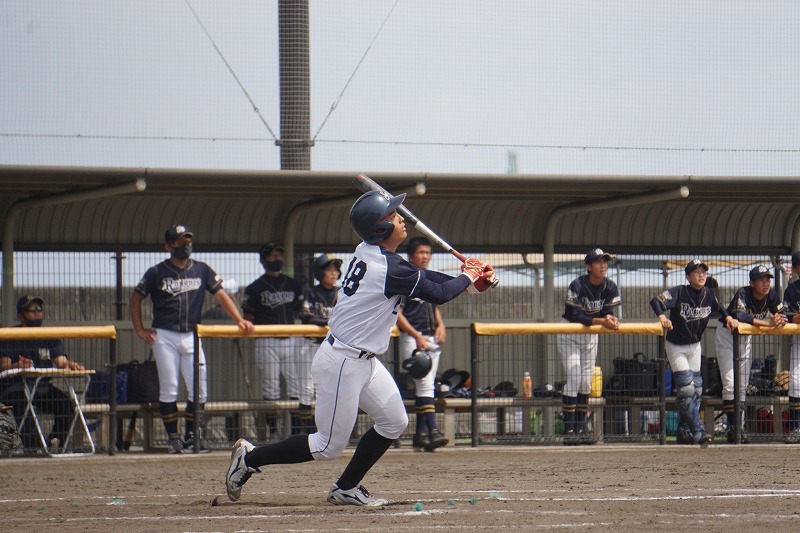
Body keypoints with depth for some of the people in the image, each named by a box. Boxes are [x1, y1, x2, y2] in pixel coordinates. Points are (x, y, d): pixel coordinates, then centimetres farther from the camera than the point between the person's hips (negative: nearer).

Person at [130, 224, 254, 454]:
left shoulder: (202, 271, 7)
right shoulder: (157, 273, 0)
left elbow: (220, 295, 2)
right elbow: (136, 298, 9)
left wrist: (239, 320, -10)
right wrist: (140, 330, 2)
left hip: (191, 336, 3)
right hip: (164, 337, -3)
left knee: (199, 390, -3)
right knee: (169, 389, -2)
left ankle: (192, 436, 8)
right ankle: (173, 438, 4)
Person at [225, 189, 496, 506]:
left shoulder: (368, 253, 3)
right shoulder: (390, 269, -24)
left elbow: (420, 277, 14)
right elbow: (439, 294, -15)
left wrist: (470, 280, 6)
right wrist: (468, 277, 5)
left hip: (363, 361, 10)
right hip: (341, 364, -10)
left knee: (394, 422, 13)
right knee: (329, 447, 0)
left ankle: (346, 488, 22)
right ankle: (250, 458, 10)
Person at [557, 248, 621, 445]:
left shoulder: (610, 287, -8)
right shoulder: (577, 286, -25)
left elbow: (607, 312, -7)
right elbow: (576, 316, -29)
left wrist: (610, 318, -32)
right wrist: (601, 321, -39)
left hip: (591, 335, 6)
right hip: (569, 333, -6)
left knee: (586, 381, 5)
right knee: (574, 378, -14)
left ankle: (581, 429, 10)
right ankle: (569, 430, -14)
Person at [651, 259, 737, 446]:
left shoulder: (708, 294, -6)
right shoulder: (679, 292, -22)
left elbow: (720, 308, 11)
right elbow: (656, 301, -30)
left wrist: (728, 318, -8)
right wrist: (662, 316, -47)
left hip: (694, 346, 6)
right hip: (676, 346, -6)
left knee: (696, 388, 9)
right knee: (686, 388, -13)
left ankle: (686, 430, 21)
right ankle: (698, 431, -14)